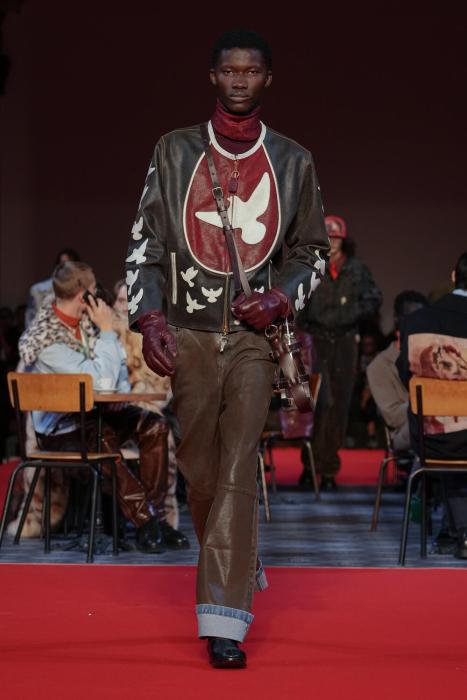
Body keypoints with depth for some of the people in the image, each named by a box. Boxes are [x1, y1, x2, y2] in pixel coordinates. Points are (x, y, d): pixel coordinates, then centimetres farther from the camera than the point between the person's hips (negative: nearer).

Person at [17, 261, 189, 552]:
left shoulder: (85, 320, 3)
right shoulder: (47, 339, -23)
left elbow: (118, 365, 16)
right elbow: (100, 380, -27)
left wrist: (122, 393, -4)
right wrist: (107, 331, -20)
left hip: (92, 413, 8)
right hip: (60, 429, -8)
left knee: (154, 426, -12)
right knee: (102, 444, -37)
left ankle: (153, 515, -14)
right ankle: (148, 520, -23)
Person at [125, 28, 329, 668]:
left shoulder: (294, 162, 8)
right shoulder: (174, 152, 7)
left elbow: (312, 249, 15)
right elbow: (145, 241, 6)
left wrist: (281, 296, -4)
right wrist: (149, 317, -7)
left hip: (255, 333, -1)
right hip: (187, 333, 2)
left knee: (237, 471, -11)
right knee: (200, 467, 6)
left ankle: (224, 621, -11)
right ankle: (240, 568, 32)